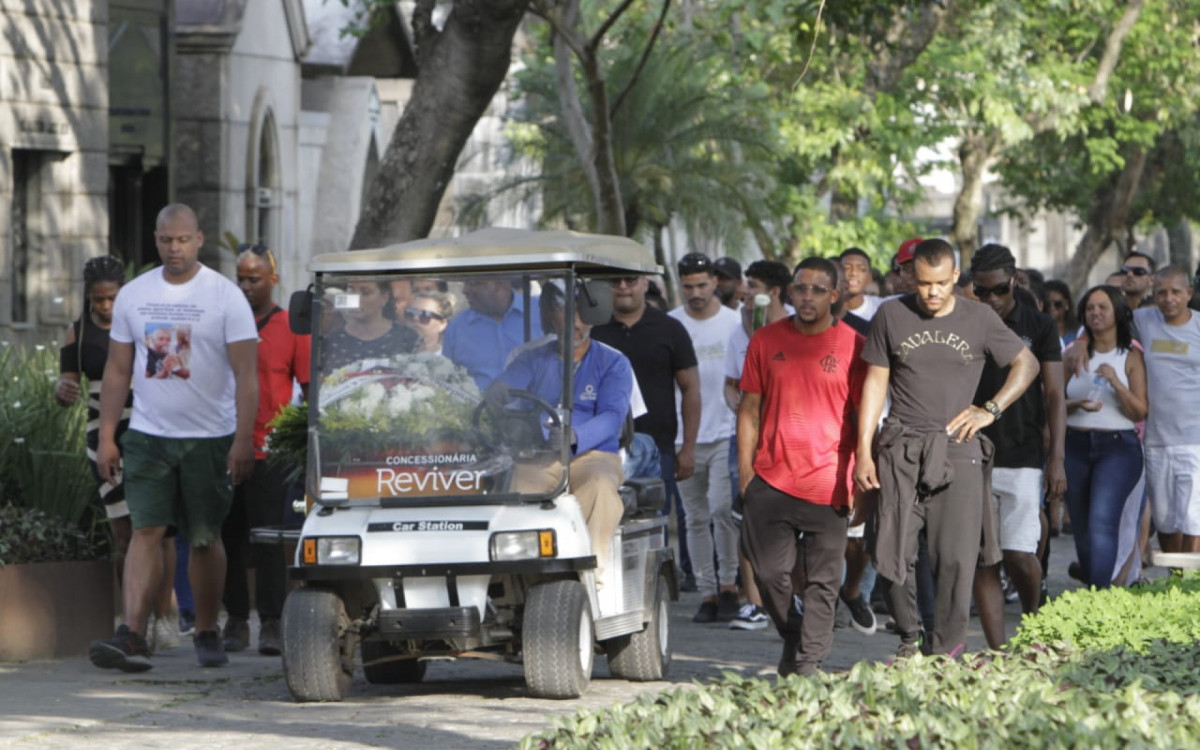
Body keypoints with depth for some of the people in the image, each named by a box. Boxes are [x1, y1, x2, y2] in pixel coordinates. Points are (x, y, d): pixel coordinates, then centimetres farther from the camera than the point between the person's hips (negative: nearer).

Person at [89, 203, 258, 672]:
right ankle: (132, 636, -16)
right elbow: (117, 370, 12)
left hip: (210, 438, -2)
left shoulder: (225, 296, -4)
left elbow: (246, 374, -7)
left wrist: (243, 441, -14)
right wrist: (106, 437, 5)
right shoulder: (133, 295, 7)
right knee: (146, 531, -8)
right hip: (148, 436, 2)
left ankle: (207, 634, 19)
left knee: (204, 539, 6)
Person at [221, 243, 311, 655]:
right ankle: (236, 621, 13)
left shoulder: (292, 328, 3)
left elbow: (310, 391, 4)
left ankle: (271, 624, 0)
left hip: (270, 454, -3)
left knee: (268, 541, -4)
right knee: (230, 539, 6)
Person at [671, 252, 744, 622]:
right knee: (696, 518, 5)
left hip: (727, 432, -2)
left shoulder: (735, 323, 3)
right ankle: (706, 592, 10)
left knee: (722, 508, -16)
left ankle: (728, 584, -3)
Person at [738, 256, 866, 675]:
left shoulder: (852, 346, 1)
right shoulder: (767, 341, 8)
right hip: (771, 480, 2)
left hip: (827, 483, -2)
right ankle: (791, 638, 26)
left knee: (823, 580, -3)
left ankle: (809, 660, 1)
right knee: (770, 571, 2)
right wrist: (745, 469, 8)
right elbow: (749, 409, 13)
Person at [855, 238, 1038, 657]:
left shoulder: (978, 319, 4)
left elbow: (1026, 364, 14)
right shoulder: (892, 316, 5)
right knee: (894, 552, -4)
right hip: (902, 449, 1)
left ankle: (945, 649, 2)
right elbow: (876, 382, 9)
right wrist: (863, 451, 4)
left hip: (957, 449, -1)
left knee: (956, 556, -7)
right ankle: (909, 636, 16)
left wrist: (990, 410, 1)